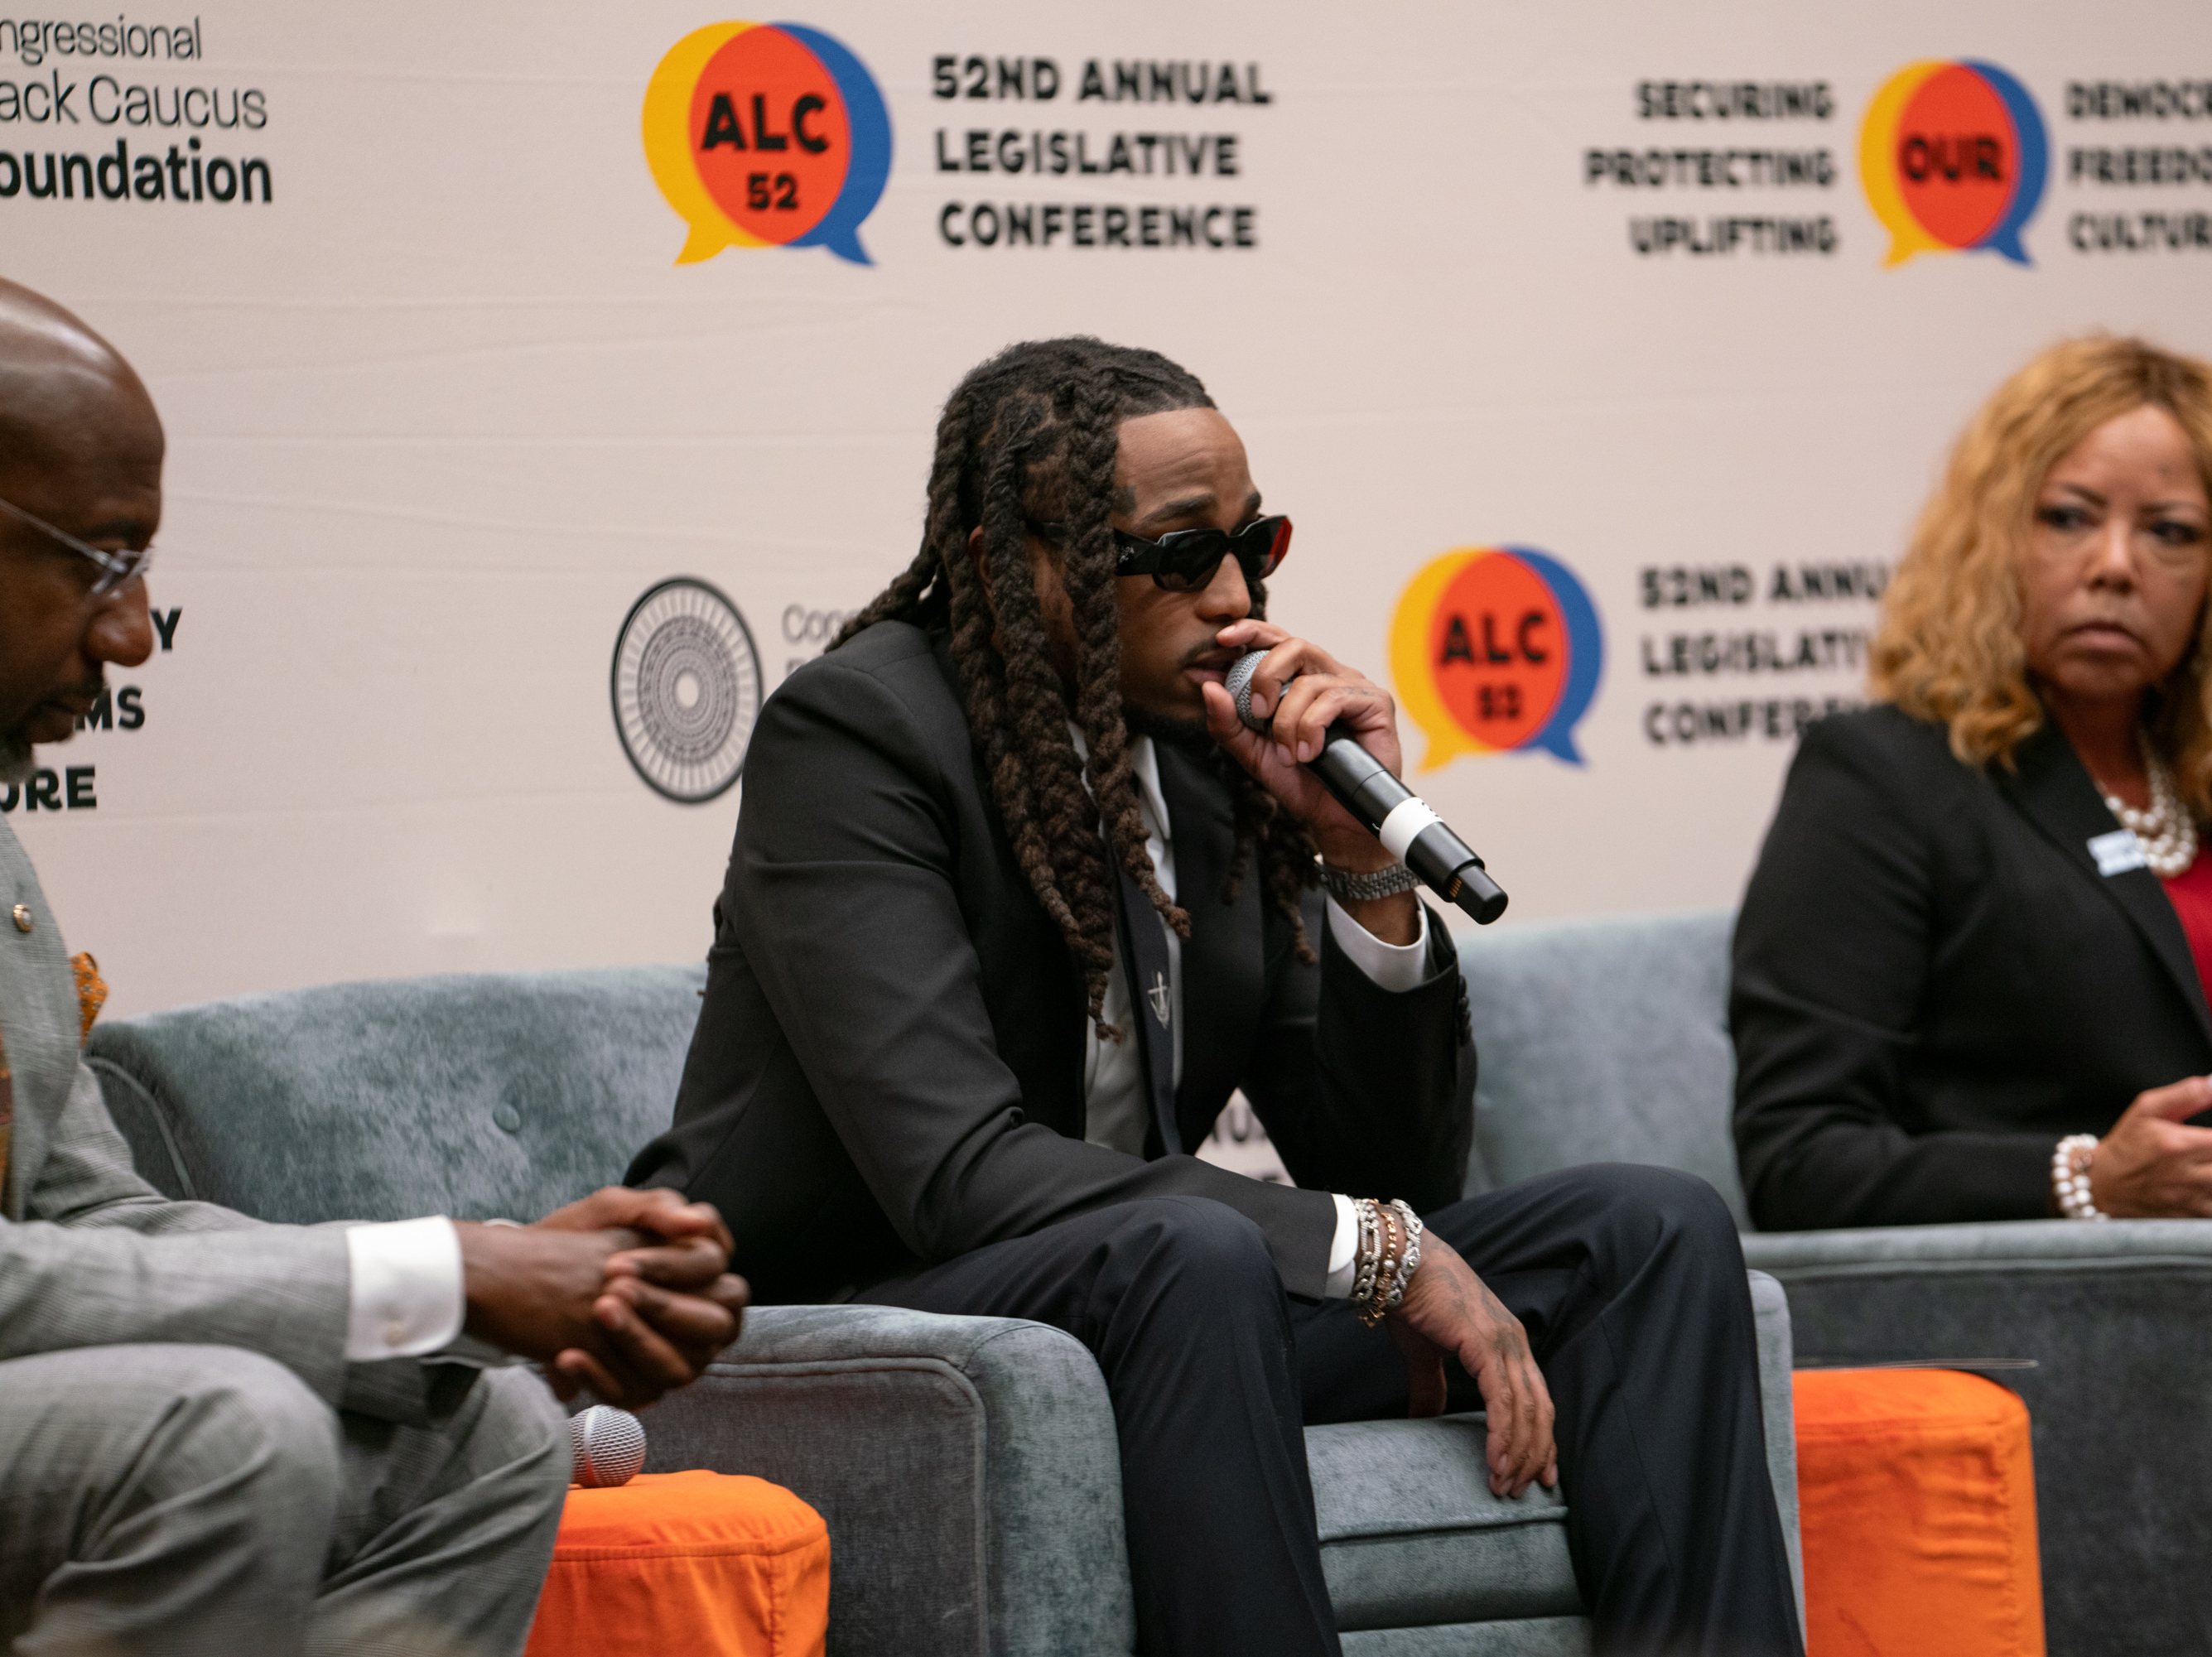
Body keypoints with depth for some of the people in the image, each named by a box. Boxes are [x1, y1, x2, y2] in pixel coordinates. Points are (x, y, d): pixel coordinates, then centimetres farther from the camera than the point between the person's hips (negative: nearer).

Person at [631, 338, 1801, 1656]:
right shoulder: (855, 732, -14)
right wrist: (1383, 1251, -25)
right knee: (1190, 1248, -38)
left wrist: (1367, 859, -10)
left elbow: (1400, 1172, 5)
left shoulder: (1220, 745, 4)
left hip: (1154, 1304, 7)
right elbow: (957, 1172, -26)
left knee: (1655, 1231, -8)